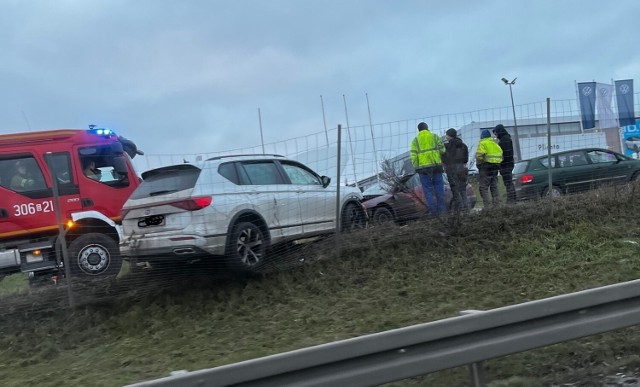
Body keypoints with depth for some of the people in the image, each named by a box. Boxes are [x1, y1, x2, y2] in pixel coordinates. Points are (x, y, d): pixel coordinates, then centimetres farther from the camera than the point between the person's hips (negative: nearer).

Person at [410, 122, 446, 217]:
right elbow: (443, 150, 1)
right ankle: (441, 210, 7)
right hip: (436, 166, 1)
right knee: (439, 188, 8)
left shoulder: (415, 140, 6)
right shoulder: (435, 137, 8)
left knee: (428, 190, 3)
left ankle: (433, 211, -2)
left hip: (423, 167, -1)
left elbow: (413, 156, -3)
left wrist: (416, 167, 4)